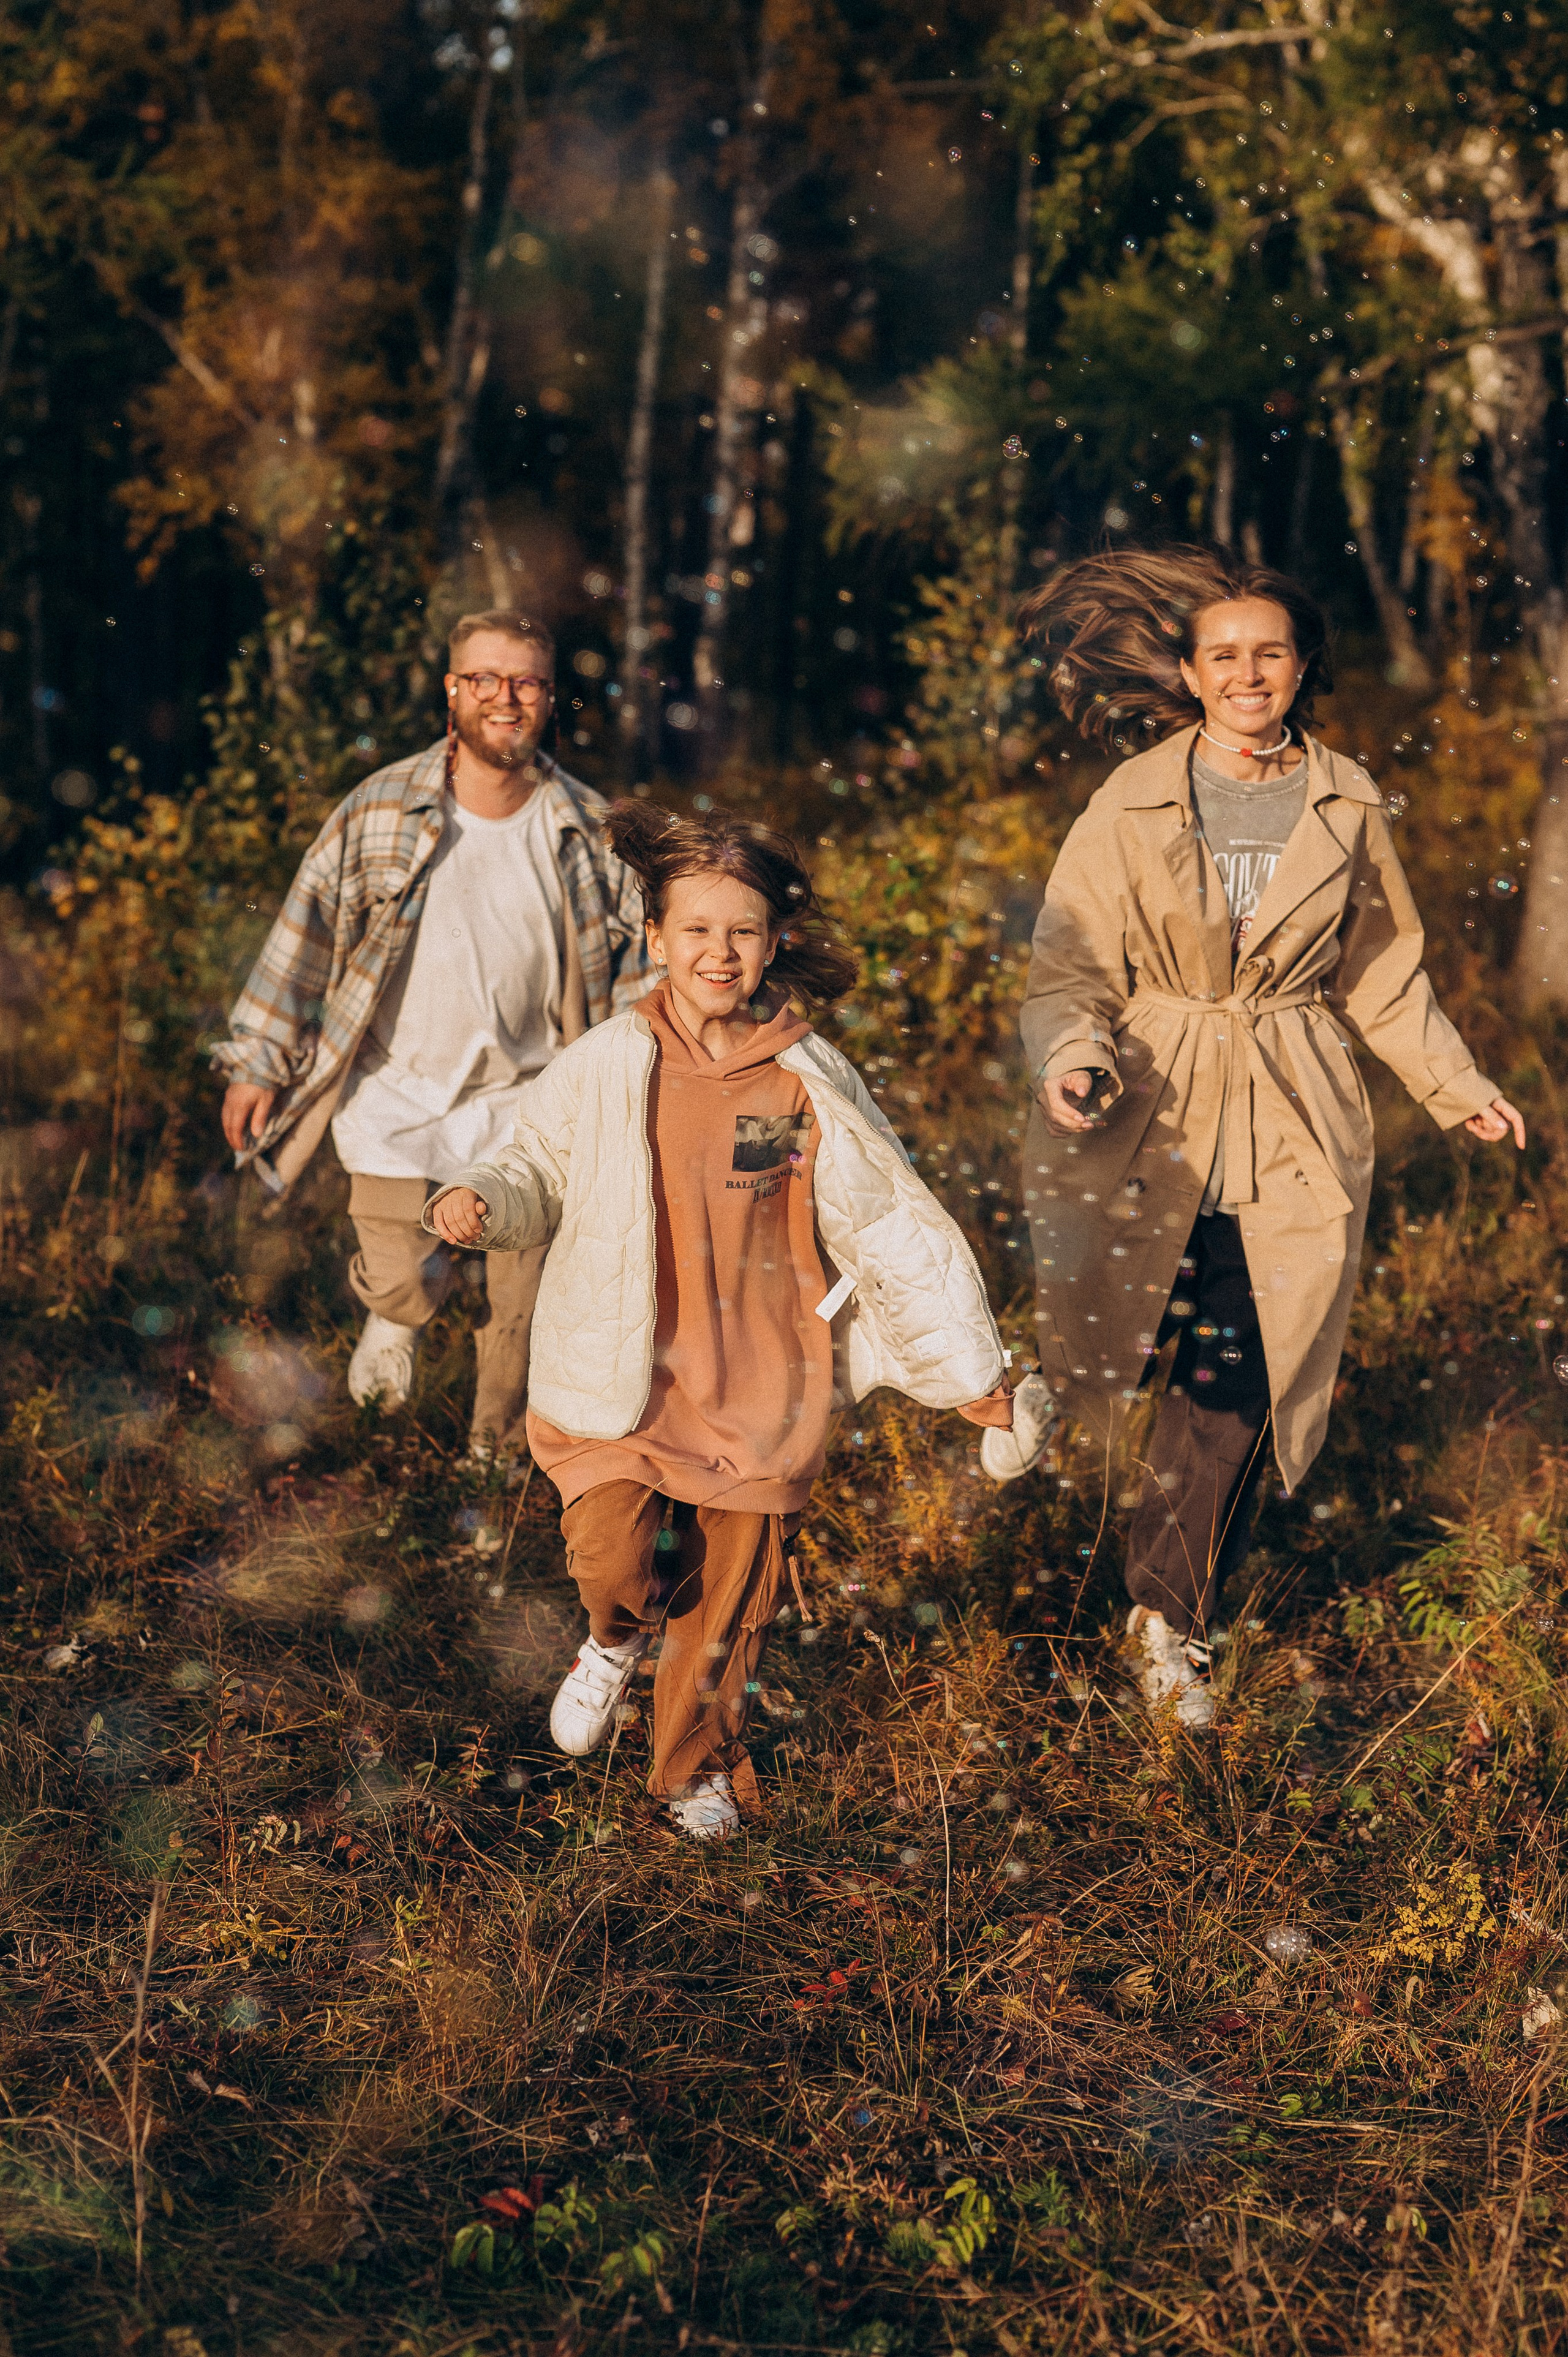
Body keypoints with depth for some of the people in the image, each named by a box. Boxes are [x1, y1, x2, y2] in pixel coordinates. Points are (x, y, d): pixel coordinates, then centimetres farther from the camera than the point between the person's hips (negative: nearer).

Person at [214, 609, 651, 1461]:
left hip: (527, 1100, 2)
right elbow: (306, 930, -1)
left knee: (524, 1300, 7)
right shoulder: (381, 810, -7)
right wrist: (257, 1064, -1)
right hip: (397, 1094, -2)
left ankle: (498, 1453, 30)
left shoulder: (586, 828, -1)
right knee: (406, 1283, -7)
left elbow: (630, 959, 8)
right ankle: (392, 1316, 32)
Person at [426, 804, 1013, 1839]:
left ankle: (699, 1769, 34)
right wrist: (481, 1202, -14)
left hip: (758, 1380, 1)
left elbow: (891, 1221, 1)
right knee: (611, 1552, -16)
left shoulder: (811, 1082, -5)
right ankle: (620, 1637, 23)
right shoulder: (605, 1069, -5)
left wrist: (970, 1367, 3)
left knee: (735, 1585, 9)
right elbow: (540, 1170, 10)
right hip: (622, 1367, 0)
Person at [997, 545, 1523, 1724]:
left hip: (1289, 1135, 1)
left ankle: (1172, 1621, 18)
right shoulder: (1132, 805, -3)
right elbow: (1071, 969, -3)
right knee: (1122, 1345, 5)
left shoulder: (1348, 805, 4)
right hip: (1148, 1123, -1)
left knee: (1237, 1386, 0)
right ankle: (1056, 1385, 45)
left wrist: (1458, 1086, 8)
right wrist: (1072, 1059, -22)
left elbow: (1383, 970, 13)